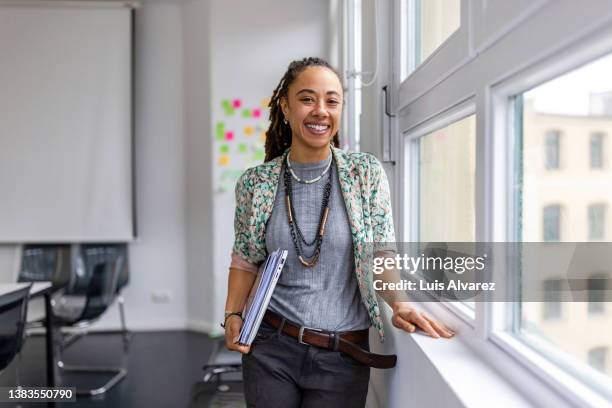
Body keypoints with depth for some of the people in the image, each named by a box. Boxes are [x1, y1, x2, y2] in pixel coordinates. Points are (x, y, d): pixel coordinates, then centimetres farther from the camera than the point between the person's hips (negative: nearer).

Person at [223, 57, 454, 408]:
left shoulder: (366, 173, -5)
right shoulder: (255, 183, -3)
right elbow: (245, 260, 8)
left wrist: (399, 304, -17)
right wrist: (233, 314, -5)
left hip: (343, 355, 0)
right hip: (270, 347, 1)